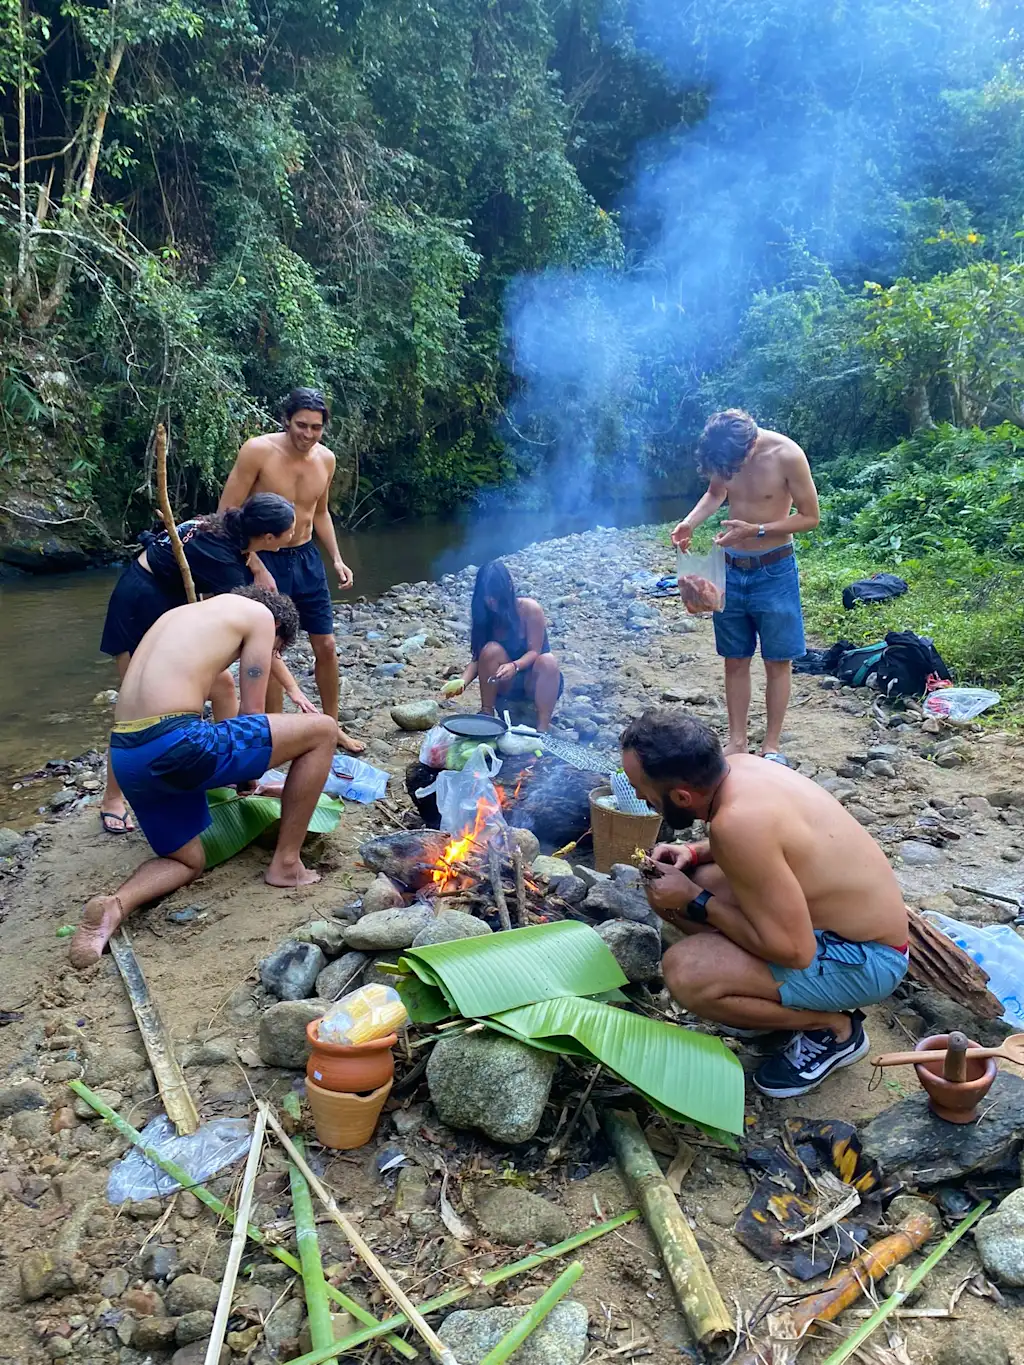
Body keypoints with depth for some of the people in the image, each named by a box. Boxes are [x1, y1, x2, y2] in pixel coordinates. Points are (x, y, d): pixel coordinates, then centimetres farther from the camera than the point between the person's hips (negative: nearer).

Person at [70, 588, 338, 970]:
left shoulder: (184, 613, 30)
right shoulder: (259, 613, 8)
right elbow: (252, 714, 7)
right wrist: (248, 777, 25)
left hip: (126, 757, 9)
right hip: (175, 743, -8)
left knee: (189, 861, 27)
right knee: (322, 730, 4)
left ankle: (115, 906, -3)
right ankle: (286, 863, 12)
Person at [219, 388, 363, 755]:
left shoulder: (326, 459, -1)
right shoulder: (258, 451, -18)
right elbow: (226, 514, -16)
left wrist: (336, 558, 6)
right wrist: (257, 569, -21)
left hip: (307, 558, 6)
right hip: (265, 559, -5)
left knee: (326, 646, 10)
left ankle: (332, 725, 27)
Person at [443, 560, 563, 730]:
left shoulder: (530, 609, -18)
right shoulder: (483, 615, -8)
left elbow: (534, 652, -20)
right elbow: (478, 657, -11)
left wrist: (514, 666, -41)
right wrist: (463, 681, -30)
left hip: (535, 682, -2)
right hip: (506, 683, 2)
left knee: (547, 661, -36)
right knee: (491, 650, -27)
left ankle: (542, 729, -36)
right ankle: (486, 713, -17)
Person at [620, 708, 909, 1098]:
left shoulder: (737, 821, -33)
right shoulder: (739, 766, -7)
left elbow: (792, 950, -29)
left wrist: (696, 902, -19)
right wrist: (694, 853, -1)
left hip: (864, 957, -9)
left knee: (684, 974, -26)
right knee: (666, 887, 4)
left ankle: (833, 1028, -1)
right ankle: (777, 997, 15)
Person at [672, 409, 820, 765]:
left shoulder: (786, 455, -21)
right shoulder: (722, 454, -8)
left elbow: (810, 517, -13)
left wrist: (756, 530, -24)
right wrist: (690, 522, -8)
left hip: (773, 572, -4)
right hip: (731, 569, 4)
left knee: (777, 661, 5)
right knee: (735, 660, 10)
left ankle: (772, 745, 17)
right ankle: (737, 741, 21)